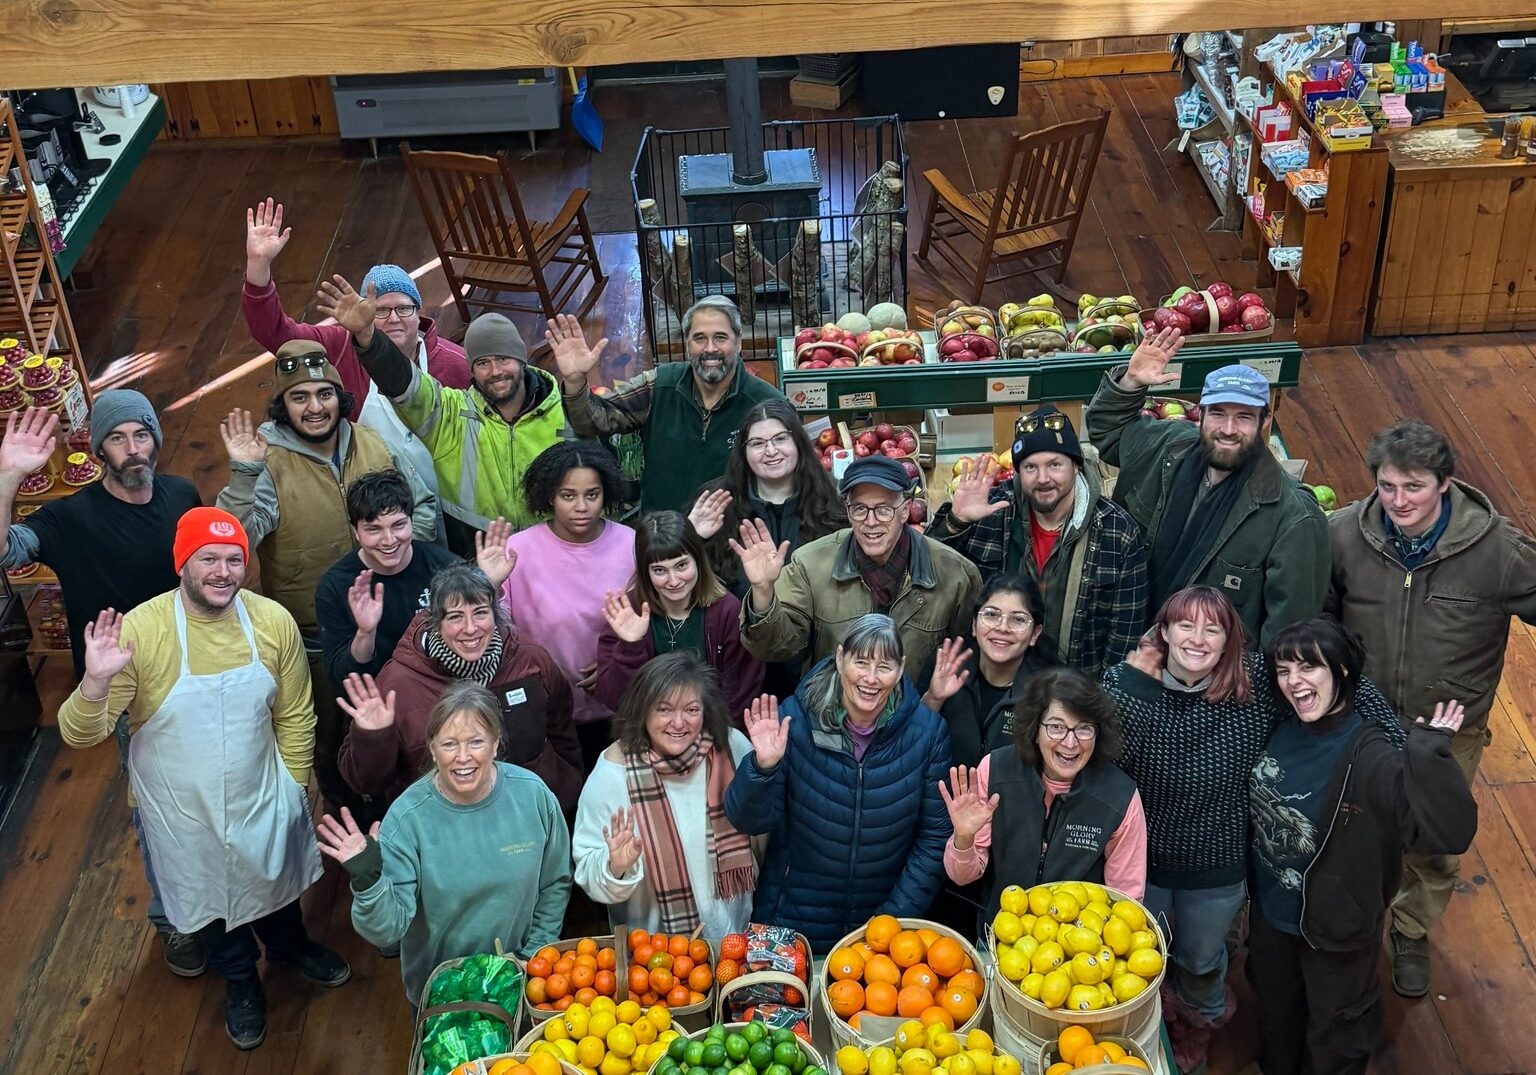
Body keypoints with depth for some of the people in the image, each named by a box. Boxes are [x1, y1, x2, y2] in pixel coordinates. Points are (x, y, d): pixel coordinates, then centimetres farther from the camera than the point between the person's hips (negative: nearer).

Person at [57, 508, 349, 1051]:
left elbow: (295, 716, -4)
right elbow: (80, 734, -23)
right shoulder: (138, 632, -25)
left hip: (261, 798, 2)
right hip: (185, 813, -2)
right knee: (213, 897, 23)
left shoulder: (274, 621, -17)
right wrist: (96, 682, -43)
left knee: (276, 880, 28)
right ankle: (240, 979, 53)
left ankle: (289, 945, 61)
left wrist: (293, 789, 1)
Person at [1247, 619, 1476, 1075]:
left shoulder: (1368, 756, -29)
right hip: (1270, 913, 5)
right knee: (1274, 1019, 31)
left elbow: (1452, 831, -42)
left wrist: (1429, 753, -47)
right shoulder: (1278, 732, -11)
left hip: (1338, 930, -5)